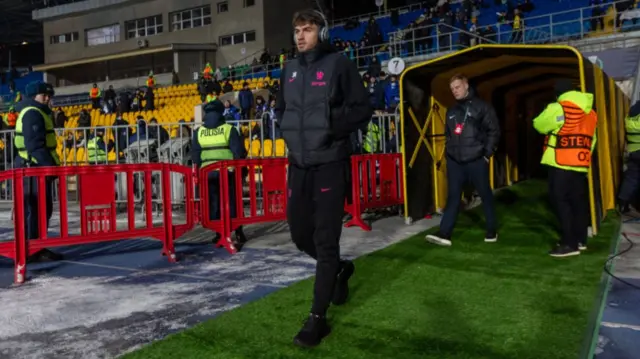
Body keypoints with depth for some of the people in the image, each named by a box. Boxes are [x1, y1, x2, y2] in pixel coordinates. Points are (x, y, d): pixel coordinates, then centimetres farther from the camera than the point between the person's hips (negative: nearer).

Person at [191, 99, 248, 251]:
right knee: (232, 202, 4)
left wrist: (199, 169, 18)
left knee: (213, 203, 11)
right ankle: (239, 234, 3)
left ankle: (219, 234, 13)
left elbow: (195, 155, 8)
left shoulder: (199, 132, 5)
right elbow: (239, 151, -6)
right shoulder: (228, 129, -5)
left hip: (207, 173, 3)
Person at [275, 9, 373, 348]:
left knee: (325, 240, -3)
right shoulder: (289, 70, 13)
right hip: (298, 164, 6)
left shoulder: (338, 64, -3)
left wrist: (333, 128, -16)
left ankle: (318, 317, 5)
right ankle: (340, 269, 41)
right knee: (300, 235, 13)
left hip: (330, 163, -6)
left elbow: (362, 109, -4)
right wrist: (288, 130, 7)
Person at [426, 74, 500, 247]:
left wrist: (487, 154, -8)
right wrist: (449, 151, 12)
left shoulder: (481, 107, -2)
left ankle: (492, 230, 21)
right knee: (453, 197, 0)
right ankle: (444, 234, -4)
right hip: (454, 162, 5)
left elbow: (494, 131, -5)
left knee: (485, 195, 7)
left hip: (476, 161, -4)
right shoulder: (451, 111, 15)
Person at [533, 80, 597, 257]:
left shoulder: (557, 108, -11)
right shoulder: (590, 112, 12)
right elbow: (591, 139, 17)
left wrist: (552, 120, 20)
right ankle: (580, 240, 23)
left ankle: (570, 244, -7)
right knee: (578, 201, 15)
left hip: (561, 164, -7)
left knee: (560, 201, -4)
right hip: (581, 164, 8)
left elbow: (539, 125, 0)